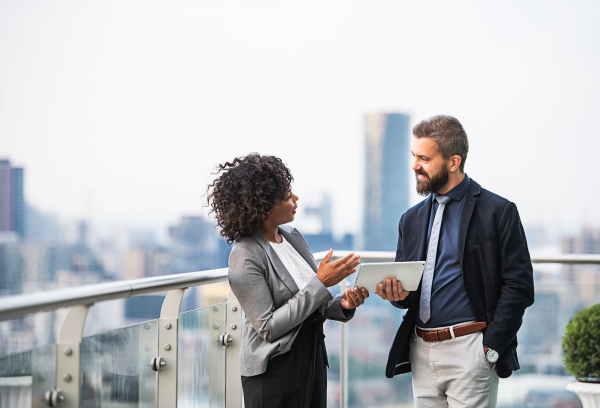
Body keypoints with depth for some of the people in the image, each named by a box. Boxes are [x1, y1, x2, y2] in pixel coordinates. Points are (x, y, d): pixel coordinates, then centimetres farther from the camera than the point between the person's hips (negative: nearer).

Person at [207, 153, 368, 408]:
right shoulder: (245, 256, -17)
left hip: (312, 358, 7)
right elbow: (269, 328, -21)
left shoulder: (292, 236, 5)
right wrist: (321, 283, -22)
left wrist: (342, 304, -9)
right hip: (274, 371, -7)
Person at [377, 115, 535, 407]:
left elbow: (519, 287, -7)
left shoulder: (498, 212, -4)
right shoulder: (411, 220, 14)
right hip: (421, 352, 6)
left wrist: (490, 348, -11)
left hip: (469, 351, -6)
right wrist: (398, 293, -5)